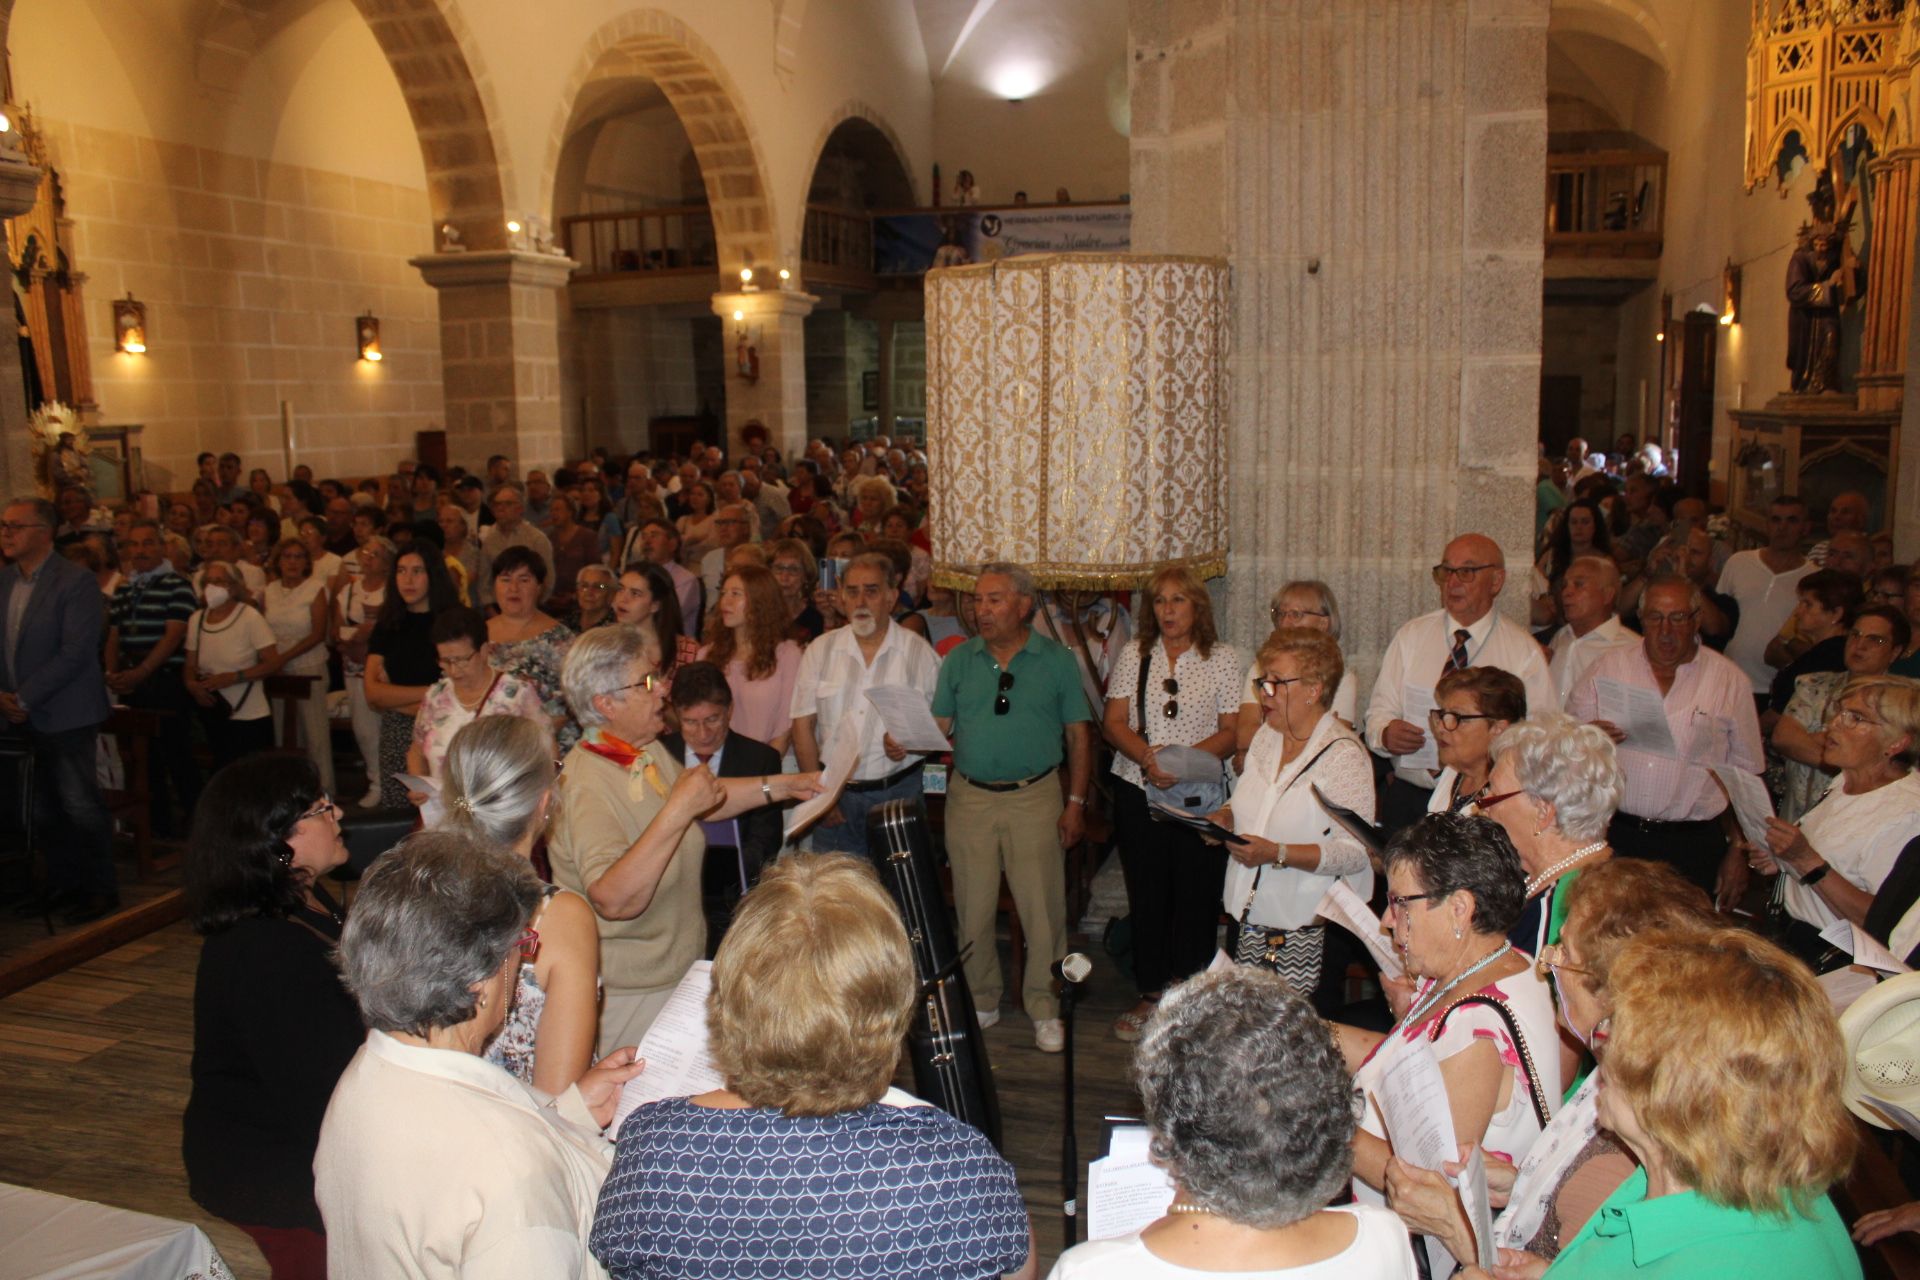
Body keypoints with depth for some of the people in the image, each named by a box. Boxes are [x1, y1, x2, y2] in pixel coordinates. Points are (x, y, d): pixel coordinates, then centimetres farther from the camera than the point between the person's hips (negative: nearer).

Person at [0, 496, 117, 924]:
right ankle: (63, 884, 25)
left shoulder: (76, 582, -11)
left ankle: (100, 889, 11)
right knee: (43, 810, 13)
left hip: (66, 717, -7)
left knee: (81, 805, 0)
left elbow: (76, 652, -17)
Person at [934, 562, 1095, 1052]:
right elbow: (940, 727, 5)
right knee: (973, 907, 9)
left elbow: (1078, 735, 2)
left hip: (1035, 796, -2)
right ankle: (980, 1001, 25)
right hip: (969, 797, 2)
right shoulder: (958, 660, 6)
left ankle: (1045, 1009, 15)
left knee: (1043, 908, -1)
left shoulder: (1057, 660, 1)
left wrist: (1076, 802, -2)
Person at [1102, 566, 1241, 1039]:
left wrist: (1186, 760, -20)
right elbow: (1113, 722, 3)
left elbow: (1231, 730, -3)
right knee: (1147, 894, 8)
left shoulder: (1223, 658, 3)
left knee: (1196, 897, 0)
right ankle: (1150, 995, 20)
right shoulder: (1134, 655, 9)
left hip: (1201, 795, -2)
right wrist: (1149, 756, -16)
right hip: (1137, 791, 2)